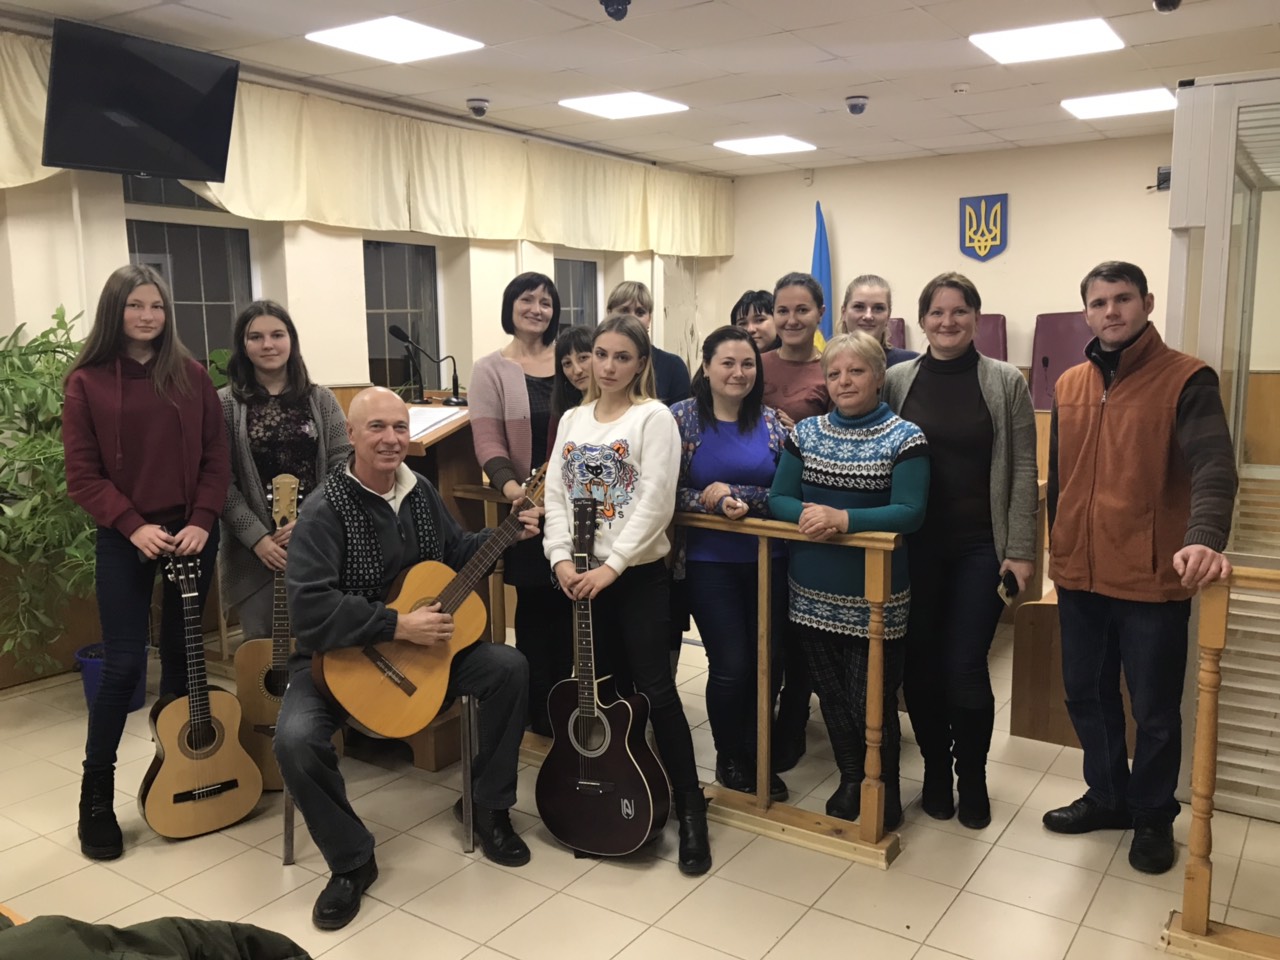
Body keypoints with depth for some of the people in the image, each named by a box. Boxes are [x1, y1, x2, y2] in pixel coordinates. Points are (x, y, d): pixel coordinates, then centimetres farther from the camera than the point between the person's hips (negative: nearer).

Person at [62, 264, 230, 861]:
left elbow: (216, 461, 2)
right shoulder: (87, 382, -2)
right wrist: (133, 526, -16)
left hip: (193, 532, 2)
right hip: (125, 539, -2)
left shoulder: (191, 377, 4)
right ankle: (96, 798, 12)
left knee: (181, 657, 10)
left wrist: (201, 521, -11)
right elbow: (82, 476, -4)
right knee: (123, 665, -3)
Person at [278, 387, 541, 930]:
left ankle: (487, 806, 9)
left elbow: (455, 555, 16)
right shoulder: (325, 510, -20)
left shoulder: (421, 492, 1)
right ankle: (351, 862, -2)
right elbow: (309, 607, -30)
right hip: (336, 657, -5)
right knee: (295, 741, -29)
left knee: (509, 667, -11)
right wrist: (399, 626, -31)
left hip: (423, 644, 5)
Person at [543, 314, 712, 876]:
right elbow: (556, 495, 6)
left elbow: (656, 503, -16)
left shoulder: (654, 417, -8)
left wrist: (611, 567, -20)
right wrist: (562, 559, -8)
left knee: (654, 687, -5)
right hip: (580, 575, 5)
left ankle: (690, 808, 6)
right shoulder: (572, 420, 10)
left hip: (637, 573, -5)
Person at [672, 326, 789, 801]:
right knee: (732, 665, -2)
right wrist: (707, 501, -21)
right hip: (709, 561, -3)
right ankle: (730, 757, 23)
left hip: (766, 559, 3)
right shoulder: (682, 418, -4)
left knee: (768, 662, 7)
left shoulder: (771, 422, 2)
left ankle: (755, 755, 30)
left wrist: (735, 494, -17)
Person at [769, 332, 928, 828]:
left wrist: (842, 518, -27)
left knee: (871, 703, 3)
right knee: (830, 694, 17)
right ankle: (850, 781, 38)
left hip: (873, 597, -4)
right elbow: (778, 499, 2)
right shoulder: (805, 433, 6)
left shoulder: (905, 438, -7)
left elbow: (909, 512, -16)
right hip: (813, 594, 5)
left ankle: (886, 797, 26)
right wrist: (806, 513, -20)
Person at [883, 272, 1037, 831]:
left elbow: (1023, 471, 0)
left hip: (980, 547, -1)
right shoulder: (897, 381, 3)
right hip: (915, 545, 2)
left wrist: (1020, 550, -5)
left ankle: (972, 778, 22)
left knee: (966, 668, -1)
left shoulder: (1006, 382, 0)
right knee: (920, 663, 7)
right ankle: (935, 770, 28)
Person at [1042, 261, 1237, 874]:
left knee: (1155, 711, 9)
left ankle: (1153, 815, 31)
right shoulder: (1069, 385, 8)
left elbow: (1213, 466, -22)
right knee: (1087, 696, 17)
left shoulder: (1186, 380, -9)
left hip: (1153, 581, -5)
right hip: (1080, 577, 5)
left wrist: (1205, 537, -39)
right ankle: (1108, 795, 38)